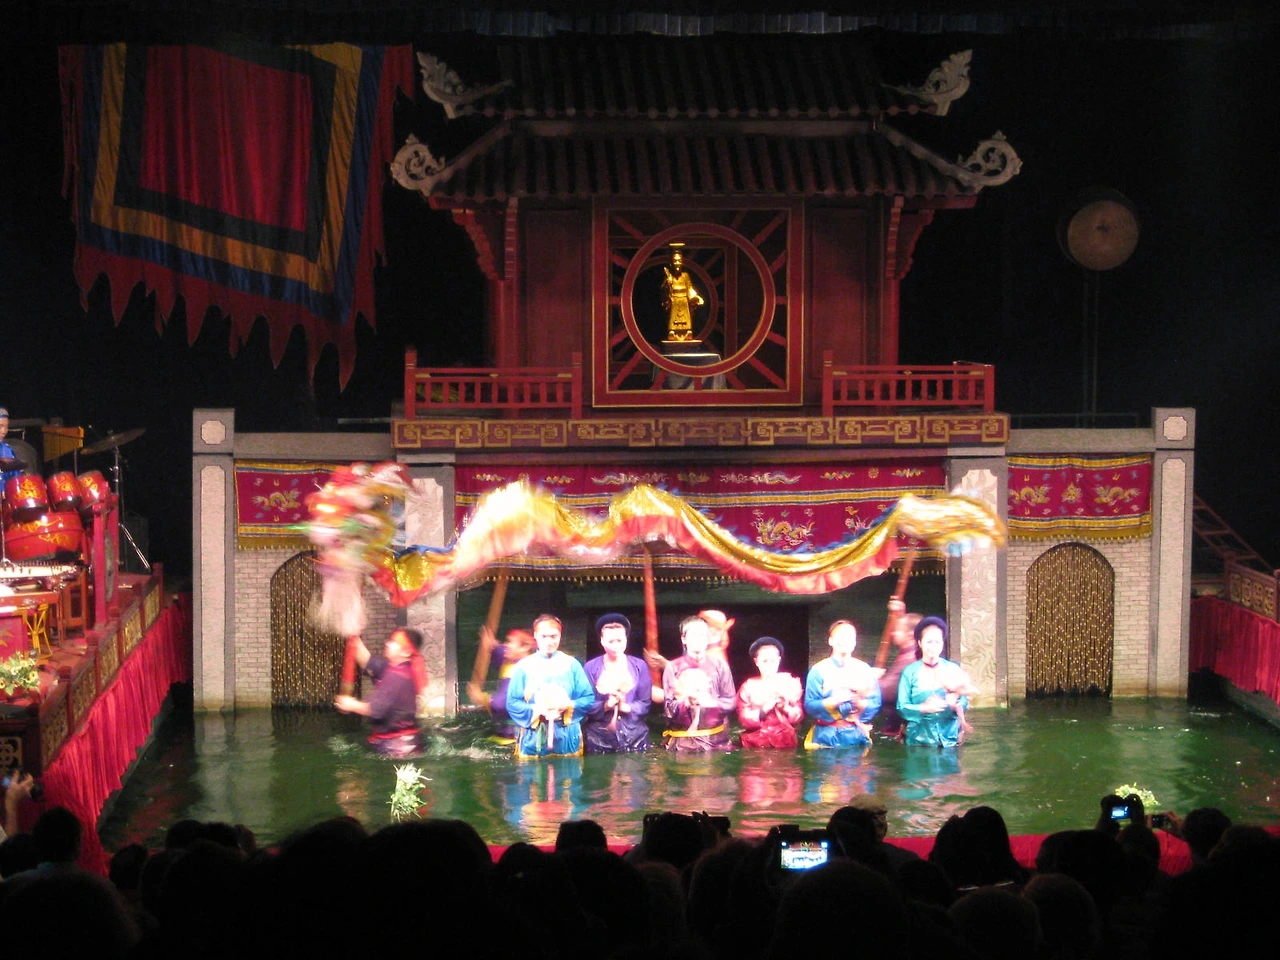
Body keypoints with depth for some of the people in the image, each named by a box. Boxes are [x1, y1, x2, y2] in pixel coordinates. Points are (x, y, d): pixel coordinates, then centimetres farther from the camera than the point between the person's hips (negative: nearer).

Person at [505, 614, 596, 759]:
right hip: (533, 741, -1)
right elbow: (512, 703, 0)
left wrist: (568, 706, -14)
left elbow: (589, 699, 3)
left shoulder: (572, 665, 4)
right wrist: (535, 710, -16)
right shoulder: (524, 667, 1)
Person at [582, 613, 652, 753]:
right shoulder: (591, 667, 2)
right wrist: (605, 706, -19)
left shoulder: (639, 666, 6)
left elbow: (646, 703, 4)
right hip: (600, 737, -1)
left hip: (634, 735, 1)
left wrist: (627, 707, -15)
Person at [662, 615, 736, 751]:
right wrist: (687, 701, -23)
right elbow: (670, 710, -3)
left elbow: (730, 702, 4)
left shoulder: (719, 665, 5)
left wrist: (710, 702, -15)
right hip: (684, 741, -1)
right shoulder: (673, 668, 1)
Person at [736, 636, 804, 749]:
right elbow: (744, 720, -4)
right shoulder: (748, 686, 4)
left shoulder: (790, 683, 6)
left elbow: (798, 717, 3)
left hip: (785, 743, 0)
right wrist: (764, 710, -17)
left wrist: (786, 708, -15)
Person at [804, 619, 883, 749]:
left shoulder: (865, 670, 7)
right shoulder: (819, 670, 0)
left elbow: (875, 704, 2)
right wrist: (834, 701, -23)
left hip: (857, 736, 2)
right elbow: (810, 706, -6)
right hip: (827, 737, -2)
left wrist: (859, 702, -20)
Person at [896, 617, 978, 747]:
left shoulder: (954, 669, 5)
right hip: (920, 740, -1)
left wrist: (955, 705, -17)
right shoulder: (910, 672, 0)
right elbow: (902, 707, -4)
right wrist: (924, 708, -22)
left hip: (950, 739, 2)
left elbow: (964, 703, 5)